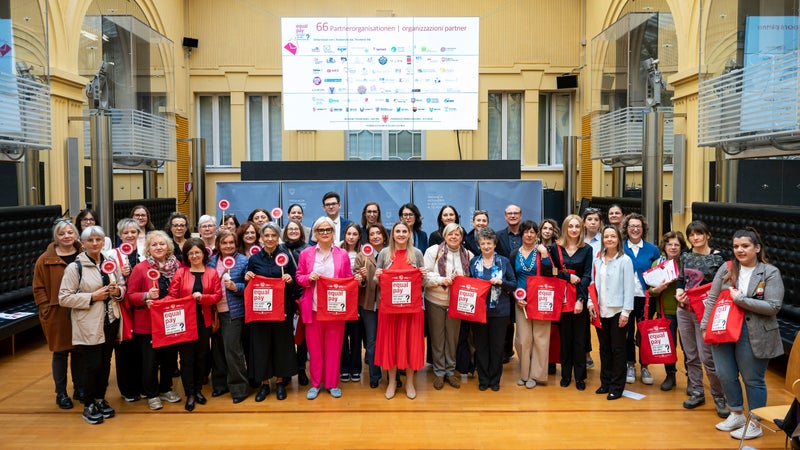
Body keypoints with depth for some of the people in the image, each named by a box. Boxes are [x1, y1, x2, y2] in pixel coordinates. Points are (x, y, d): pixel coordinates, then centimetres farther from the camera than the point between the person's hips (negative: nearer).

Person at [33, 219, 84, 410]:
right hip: (57, 314, -2)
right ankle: (61, 393, 20)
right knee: (60, 352, 6)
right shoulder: (46, 259, -4)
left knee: (79, 351, 13)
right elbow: (39, 288, -2)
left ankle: (79, 388, 28)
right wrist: (46, 309, -9)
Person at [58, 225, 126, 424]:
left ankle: (100, 399, 29)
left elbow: (122, 287, 17)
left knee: (105, 363, 12)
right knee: (92, 365, -1)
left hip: (110, 321, 5)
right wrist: (92, 297, -17)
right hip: (89, 325, -5)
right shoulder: (75, 267, -8)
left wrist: (118, 291, -6)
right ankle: (89, 406, 17)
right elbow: (64, 298, -11)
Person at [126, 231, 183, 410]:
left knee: (169, 356, 13)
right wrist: (147, 296, -21)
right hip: (147, 323, -3)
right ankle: (151, 394, 21)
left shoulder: (177, 265, 2)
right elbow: (130, 295, -6)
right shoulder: (140, 268, -7)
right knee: (150, 360, 4)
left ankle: (166, 389, 31)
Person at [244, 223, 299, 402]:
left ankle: (280, 381, 21)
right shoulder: (254, 259, 4)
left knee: (281, 342, 7)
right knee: (261, 343, 5)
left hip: (282, 307, -1)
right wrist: (247, 278, -11)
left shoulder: (286, 256, 0)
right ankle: (264, 382, 18)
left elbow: (295, 282, 3)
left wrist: (290, 280, -18)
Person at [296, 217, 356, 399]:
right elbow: (299, 277, 6)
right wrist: (308, 278, -14)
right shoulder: (306, 254, 3)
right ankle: (315, 383, 22)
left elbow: (348, 279, 8)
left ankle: (333, 383, 21)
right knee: (314, 346, 8)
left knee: (334, 346, 7)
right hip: (313, 307, 0)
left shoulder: (342, 254, 4)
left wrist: (356, 279, -13)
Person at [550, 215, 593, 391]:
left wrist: (580, 299, -13)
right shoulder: (556, 248, 4)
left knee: (580, 338, 4)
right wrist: (569, 276, -14)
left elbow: (587, 276, -4)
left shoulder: (587, 249, 3)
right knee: (565, 337, 7)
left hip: (580, 298, 0)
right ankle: (565, 374, 17)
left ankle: (580, 376, 13)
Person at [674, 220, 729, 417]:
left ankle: (719, 397, 10)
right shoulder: (685, 256, 7)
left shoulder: (717, 257, -6)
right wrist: (678, 291, -7)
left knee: (707, 356, -6)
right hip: (684, 310, 5)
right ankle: (697, 393, 24)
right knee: (691, 355, 11)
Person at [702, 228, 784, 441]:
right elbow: (712, 298, 5)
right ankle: (737, 415, 32)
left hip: (754, 335, -4)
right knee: (726, 376, 11)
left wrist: (740, 299, -15)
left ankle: (755, 424, 25)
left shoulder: (770, 272, -6)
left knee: (753, 379, 8)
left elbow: (773, 306, -14)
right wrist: (705, 326, 1)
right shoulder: (726, 269, 4)